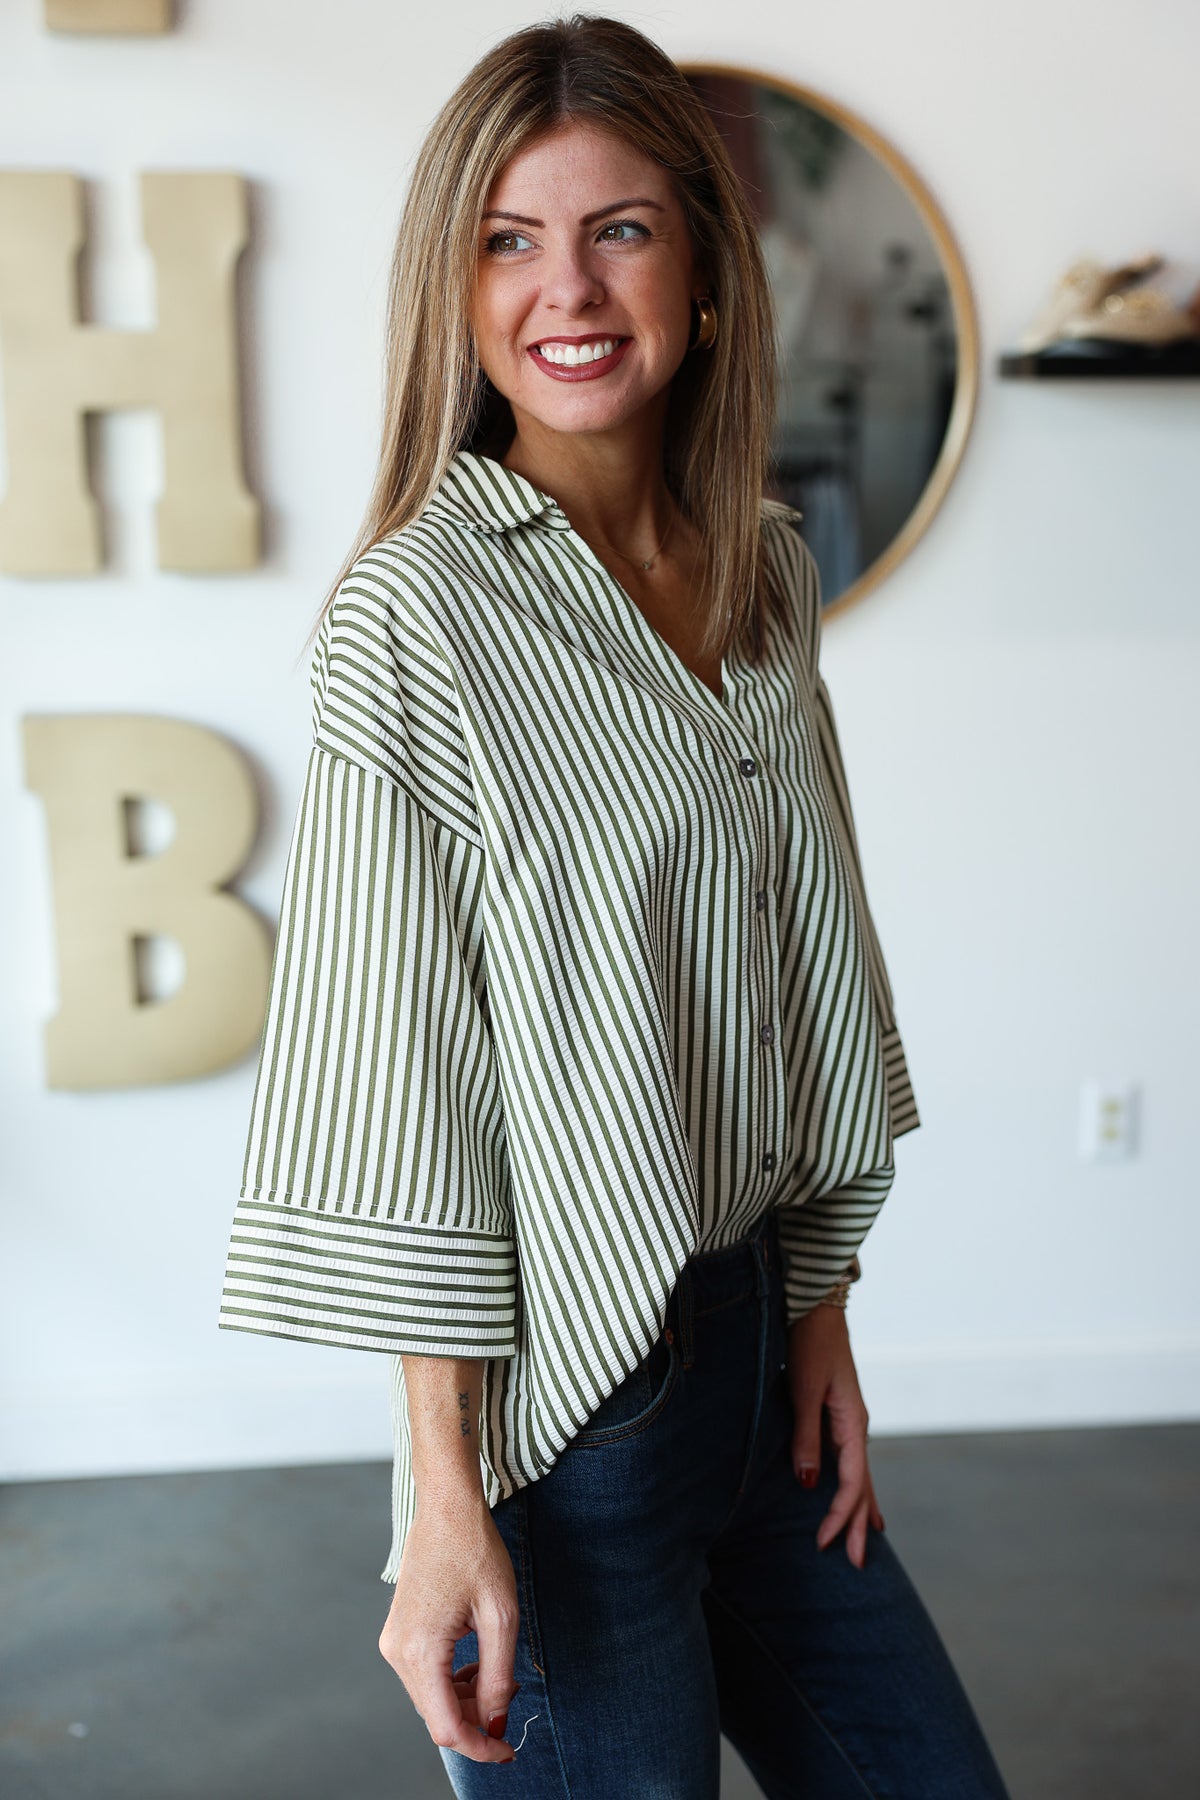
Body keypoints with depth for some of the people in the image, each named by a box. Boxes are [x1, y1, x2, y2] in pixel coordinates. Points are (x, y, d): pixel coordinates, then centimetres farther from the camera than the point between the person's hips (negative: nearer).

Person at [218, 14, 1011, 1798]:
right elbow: (397, 1068, -16)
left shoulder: (770, 573, 5)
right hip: (567, 1383, -6)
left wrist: (819, 1311, 9)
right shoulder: (416, 610, -15)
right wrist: (446, 1496, -15)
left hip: (752, 1329, 7)